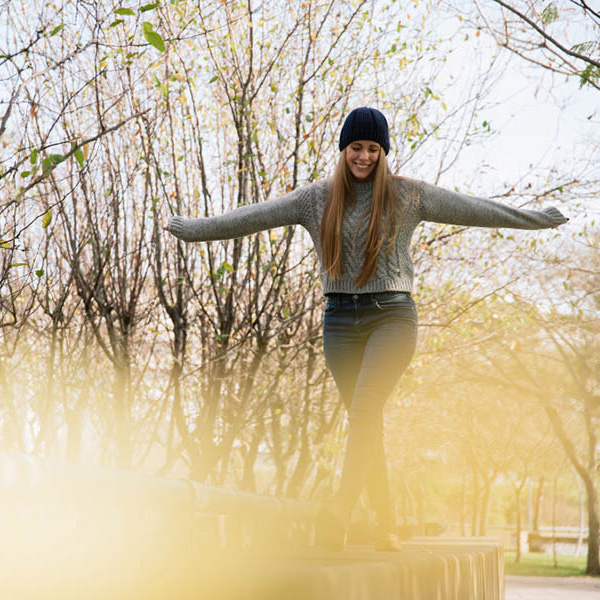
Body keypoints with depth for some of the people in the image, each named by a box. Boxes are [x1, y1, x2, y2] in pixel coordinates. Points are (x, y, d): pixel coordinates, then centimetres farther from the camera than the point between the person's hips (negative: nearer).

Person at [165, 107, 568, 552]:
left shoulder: (408, 195, 5)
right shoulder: (317, 199, 9)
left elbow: (473, 209, 8)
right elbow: (254, 217, 10)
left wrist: (535, 218, 9)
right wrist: (193, 229, 10)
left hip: (392, 314, -3)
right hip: (341, 319, 3)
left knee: (365, 407, -21)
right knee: (366, 422, 2)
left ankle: (341, 510, -34)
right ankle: (387, 526, 7)